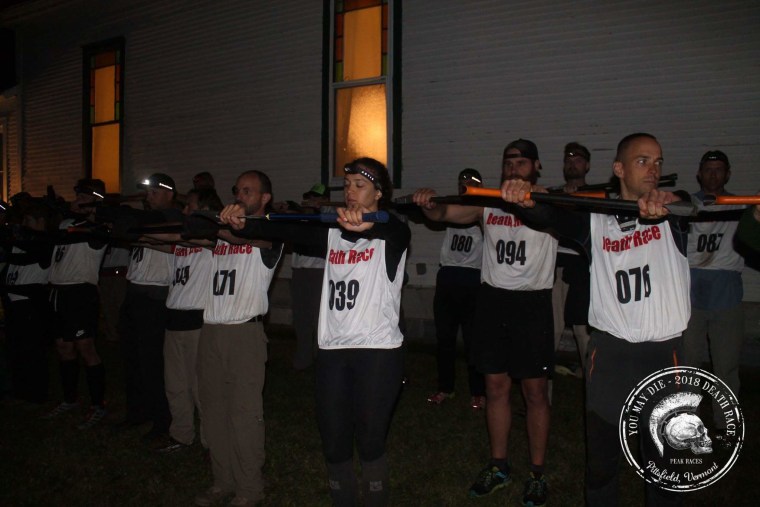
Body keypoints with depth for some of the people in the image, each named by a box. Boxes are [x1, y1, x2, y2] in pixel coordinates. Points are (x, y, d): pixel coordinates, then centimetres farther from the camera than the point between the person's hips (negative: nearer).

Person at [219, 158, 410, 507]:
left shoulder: (392, 235, -4)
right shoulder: (333, 232, 11)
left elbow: (396, 230, -29)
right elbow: (288, 230, -4)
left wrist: (367, 224, -52)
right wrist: (244, 224, -22)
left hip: (378, 351, -4)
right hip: (332, 350, 5)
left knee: (370, 441, 2)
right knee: (333, 442, 8)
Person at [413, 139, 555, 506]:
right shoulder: (488, 203, 7)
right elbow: (444, 213, -2)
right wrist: (427, 204, -26)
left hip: (533, 302, -3)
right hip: (493, 298, 3)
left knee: (535, 390, 3)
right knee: (495, 386, 10)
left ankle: (537, 473, 16)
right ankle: (498, 466, 23)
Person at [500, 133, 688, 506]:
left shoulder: (674, 214, 3)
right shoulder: (596, 219, 3)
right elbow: (554, 215, -16)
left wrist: (663, 205, -47)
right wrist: (527, 200, -41)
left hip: (663, 355, 0)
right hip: (608, 353, 0)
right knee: (599, 458, 10)